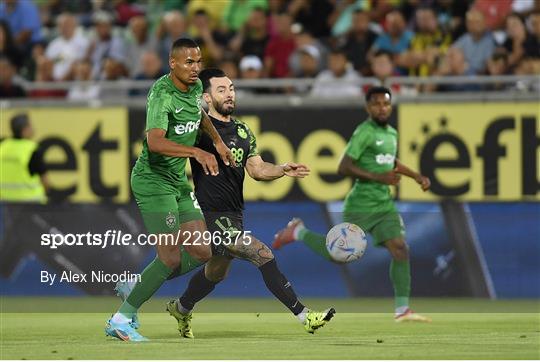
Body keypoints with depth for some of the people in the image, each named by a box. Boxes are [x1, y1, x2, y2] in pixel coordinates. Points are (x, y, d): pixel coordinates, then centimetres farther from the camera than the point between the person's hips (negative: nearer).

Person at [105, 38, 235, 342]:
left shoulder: (196, 86, 6)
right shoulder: (162, 94, -22)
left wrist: (218, 141, 33)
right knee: (171, 258, -12)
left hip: (179, 180, 9)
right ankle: (120, 320, -1)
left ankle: (137, 286, 19)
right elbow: (155, 142, -37)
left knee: (201, 253, 4)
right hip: (154, 180, -9)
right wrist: (196, 152, -45)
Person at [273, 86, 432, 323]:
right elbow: (344, 168, -20)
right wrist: (378, 177, -24)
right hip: (360, 206, -7)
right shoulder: (365, 132, -14)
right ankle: (299, 232, 26)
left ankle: (402, 310, -6)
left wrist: (416, 176, 25)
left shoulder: (391, 133, 13)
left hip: (385, 205, 7)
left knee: (400, 250, -9)